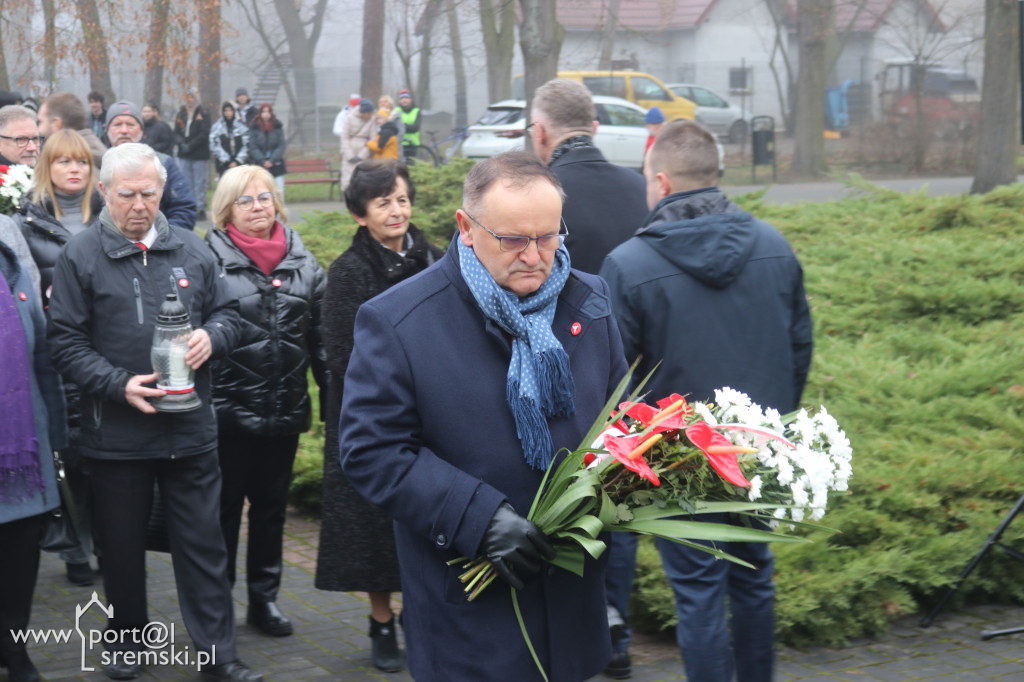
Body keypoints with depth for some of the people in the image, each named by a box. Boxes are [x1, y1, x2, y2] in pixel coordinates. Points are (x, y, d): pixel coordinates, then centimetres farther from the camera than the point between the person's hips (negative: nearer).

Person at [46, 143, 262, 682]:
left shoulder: (191, 249, 6)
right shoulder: (80, 257, -4)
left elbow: (227, 311, 15)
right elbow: (65, 342, -6)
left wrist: (211, 337, -9)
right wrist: (119, 384, -18)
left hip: (191, 429, 2)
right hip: (116, 432, -2)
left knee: (203, 542, 5)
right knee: (122, 546, 12)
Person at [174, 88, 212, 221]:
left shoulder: (203, 113, -2)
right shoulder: (181, 113, 11)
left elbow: (204, 133, -10)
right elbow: (176, 131, 9)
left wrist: (190, 145, -16)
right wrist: (181, 143, -11)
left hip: (199, 155, -5)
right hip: (184, 155, 5)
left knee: (199, 183, -2)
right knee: (187, 184, 8)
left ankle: (200, 209, 2)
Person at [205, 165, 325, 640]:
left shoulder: (302, 262, 6)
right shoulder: (210, 259, -7)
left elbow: (320, 334, 10)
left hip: (285, 409, 4)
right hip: (228, 408, -4)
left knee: (272, 504, 14)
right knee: (226, 505, 7)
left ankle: (264, 597, 26)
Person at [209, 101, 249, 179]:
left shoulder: (242, 126, 6)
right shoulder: (216, 127, 3)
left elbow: (246, 146, 3)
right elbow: (215, 146, -3)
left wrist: (237, 161, -6)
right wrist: (228, 162, -8)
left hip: (240, 163, 1)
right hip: (223, 164, -1)